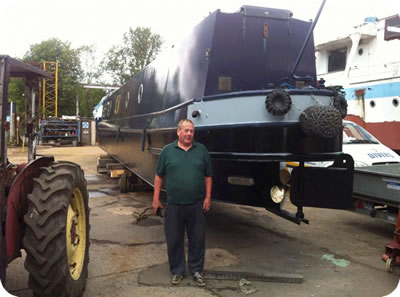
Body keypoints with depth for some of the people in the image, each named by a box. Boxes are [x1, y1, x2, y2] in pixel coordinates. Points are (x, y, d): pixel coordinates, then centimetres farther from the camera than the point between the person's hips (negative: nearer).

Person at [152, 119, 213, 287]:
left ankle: (196, 270, 28)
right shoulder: (167, 150, 1)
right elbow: (159, 176, 5)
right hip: (174, 205, 0)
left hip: (196, 205, 1)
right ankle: (177, 271, 27)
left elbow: (208, 176, 6)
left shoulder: (201, 150, 4)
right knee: (174, 240, 10)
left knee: (197, 239, 10)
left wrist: (208, 197, 0)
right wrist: (156, 198, 2)